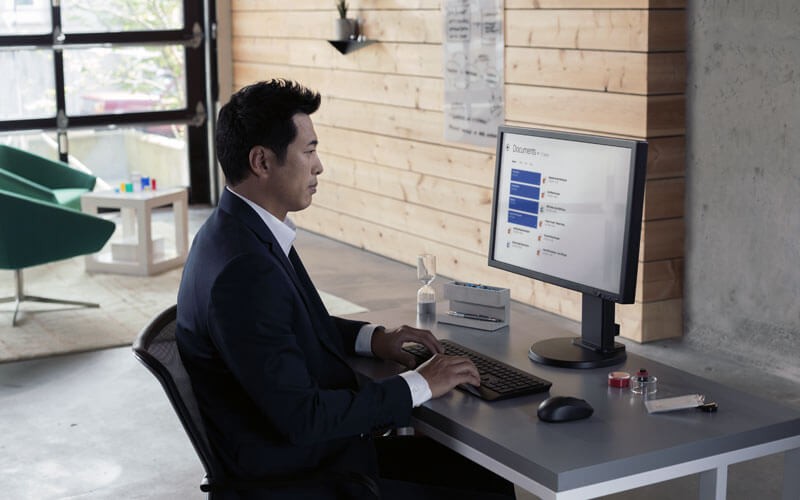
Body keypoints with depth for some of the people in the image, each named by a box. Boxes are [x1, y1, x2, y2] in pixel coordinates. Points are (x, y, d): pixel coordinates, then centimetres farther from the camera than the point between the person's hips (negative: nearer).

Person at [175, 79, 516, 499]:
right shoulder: (242, 272, -27)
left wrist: (371, 338, 8)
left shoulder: (245, 232, 3)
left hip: (325, 447, 9)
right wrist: (417, 385, -17)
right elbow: (301, 417, -27)